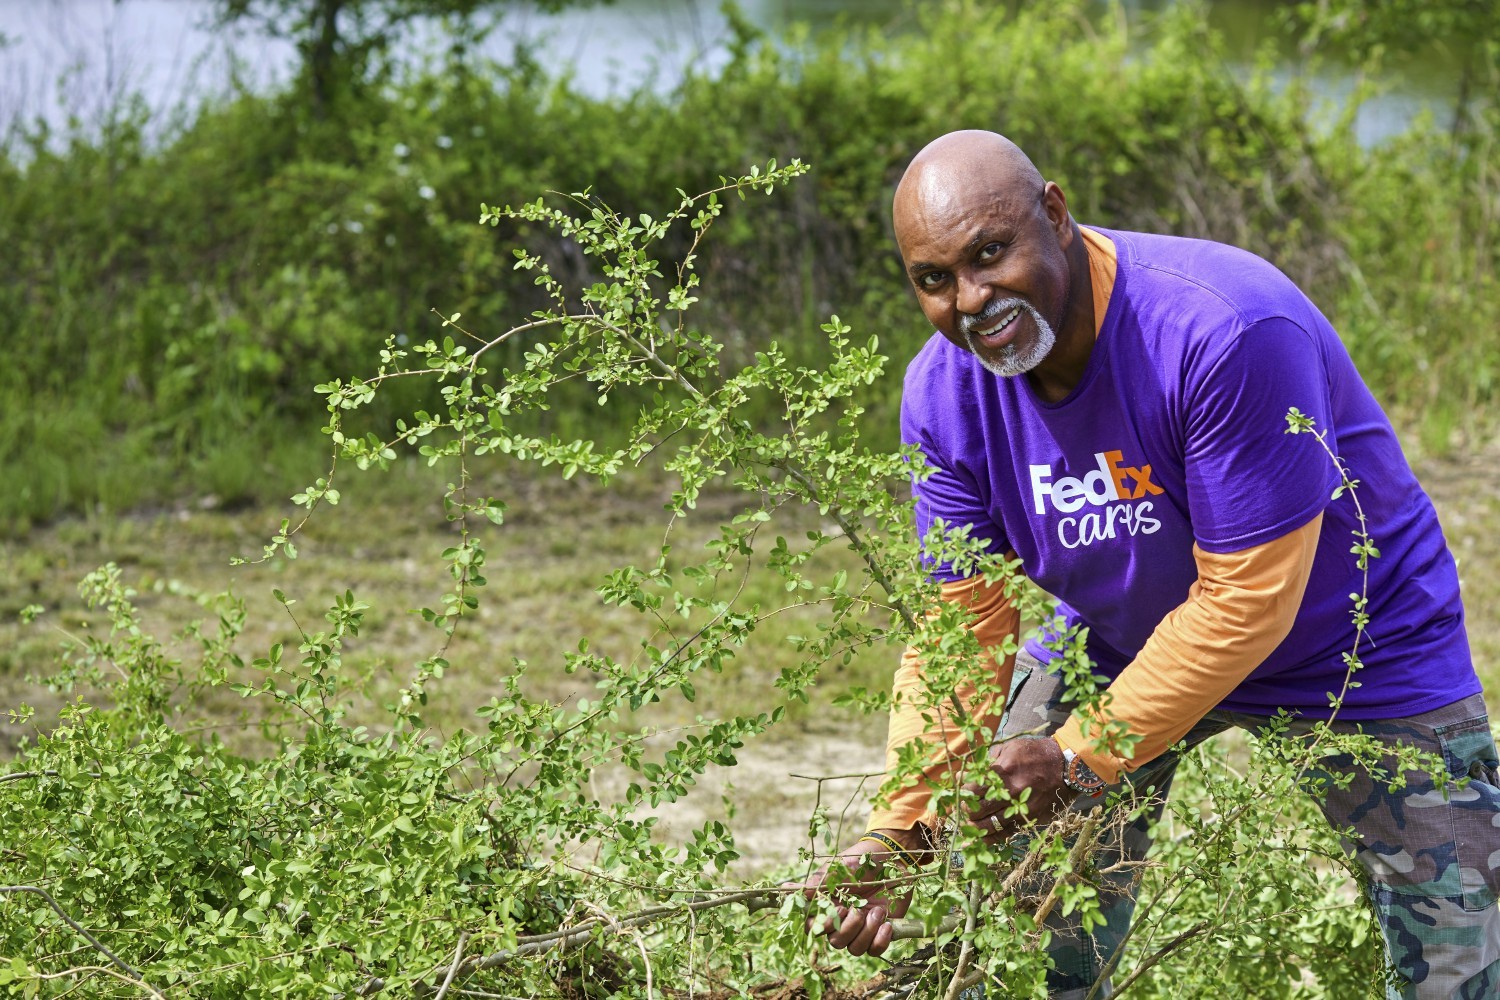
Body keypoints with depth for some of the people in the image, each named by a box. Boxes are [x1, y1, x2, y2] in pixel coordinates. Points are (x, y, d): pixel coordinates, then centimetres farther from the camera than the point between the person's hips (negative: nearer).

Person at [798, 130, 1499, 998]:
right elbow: (963, 626, -11)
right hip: (1118, 636, 4)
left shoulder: (1229, 330, -35)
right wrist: (899, 835, -21)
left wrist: (1080, 761, -29)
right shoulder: (945, 391, -16)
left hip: (1361, 646, -4)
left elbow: (1247, 601, -31)